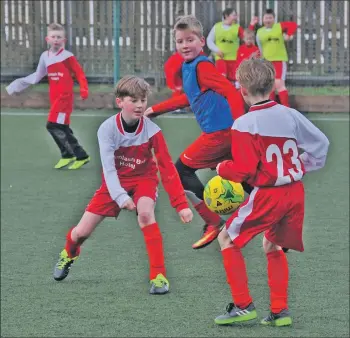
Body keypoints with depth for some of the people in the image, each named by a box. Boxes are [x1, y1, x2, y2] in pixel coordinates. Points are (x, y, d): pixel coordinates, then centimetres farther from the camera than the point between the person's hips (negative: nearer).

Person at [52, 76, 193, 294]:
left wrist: (181, 205, -27)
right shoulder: (108, 129, -22)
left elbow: (167, 169, -22)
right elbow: (108, 167, -25)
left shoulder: (151, 130, -22)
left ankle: (159, 275, -26)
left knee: (145, 213, -34)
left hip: (144, 179, -1)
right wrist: (120, 196, -40)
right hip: (115, 181, 1)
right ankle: (69, 254, 38)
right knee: (82, 232, -2)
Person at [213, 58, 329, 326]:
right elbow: (321, 143, 10)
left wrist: (222, 169, 3)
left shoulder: (243, 125, -14)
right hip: (296, 192, 7)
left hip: (267, 196, -6)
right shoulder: (290, 115, 3)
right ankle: (280, 310, 17)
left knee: (228, 239, 9)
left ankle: (243, 305, 3)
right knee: (273, 246, 24)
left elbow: (244, 171, -16)